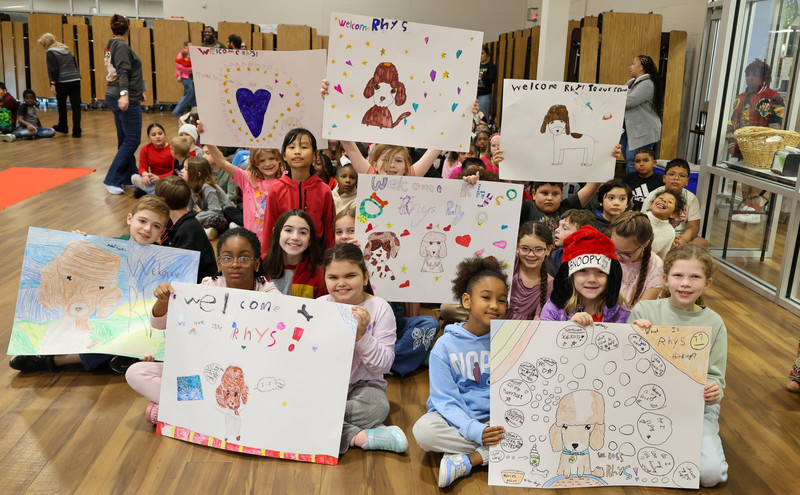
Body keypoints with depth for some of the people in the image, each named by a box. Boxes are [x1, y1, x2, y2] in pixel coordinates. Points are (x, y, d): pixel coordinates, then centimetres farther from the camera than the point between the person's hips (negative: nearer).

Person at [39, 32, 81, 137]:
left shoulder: (50, 53, -3)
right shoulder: (66, 50, 18)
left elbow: (53, 70, -11)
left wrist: (53, 84, -11)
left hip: (62, 82, -5)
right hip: (75, 80, 5)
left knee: (61, 105, 14)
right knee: (76, 106, 0)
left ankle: (63, 127, 28)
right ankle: (76, 131, -4)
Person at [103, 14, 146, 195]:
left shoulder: (112, 45, 16)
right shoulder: (121, 46, -12)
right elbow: (123, 72, -24)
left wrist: (139, 91, 35)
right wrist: (124, 94, -36)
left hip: (116, 97, 10)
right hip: (126, 100, -10)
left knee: (125, 140, 13)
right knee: (132, 141, -8)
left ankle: (129, 177, 20)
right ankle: (112, 180, -8)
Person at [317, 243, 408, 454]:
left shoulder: (379, 308, -6)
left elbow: (383, 365, -11)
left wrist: (362, 334, -24)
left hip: (363, 384, -3)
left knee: (377, 405, -35)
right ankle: (359, 436, -22)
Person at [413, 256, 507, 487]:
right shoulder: (446, 345, -6)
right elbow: (445, 400, -11)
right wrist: (476, 431, -27)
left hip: (498, 421, 2)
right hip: (457, 420, -1)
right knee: (423, 430, -32)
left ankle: (468, 460, -22)